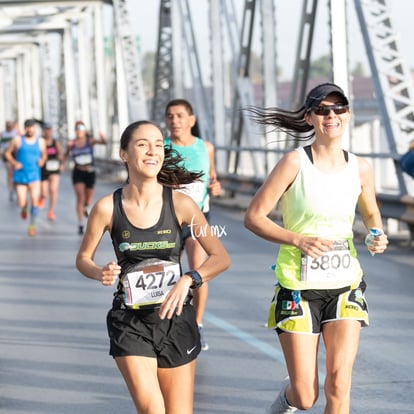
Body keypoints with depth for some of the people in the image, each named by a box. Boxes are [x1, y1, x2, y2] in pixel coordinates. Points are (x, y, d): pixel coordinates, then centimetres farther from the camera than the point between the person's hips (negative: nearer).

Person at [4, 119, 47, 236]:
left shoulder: (40, 142, 4)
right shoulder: (17, 140, -2)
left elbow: (44, 154, 19)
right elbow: (7, 153, 6)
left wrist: (42, 160, -2)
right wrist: (14, 163, -9)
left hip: (34, 176, 1)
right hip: (20, 175, -1)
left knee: (34, 201, -8)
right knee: (21, 204, -4)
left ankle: (32, 225, 10)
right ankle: (25, 207, 35)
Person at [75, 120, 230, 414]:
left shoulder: (180, 204, -8)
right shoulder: (107, 208, -8)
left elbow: (221, 258, -3)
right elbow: (83, 259, 6)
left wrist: (188, 280, -20)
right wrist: (101, 274, -16)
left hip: (175, 317, 1)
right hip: (130, 322, -1)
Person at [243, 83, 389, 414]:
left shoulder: (360, 168, 2)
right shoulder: (295, 162, -10)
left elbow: (371, 213, 20)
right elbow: (253, 216, -9)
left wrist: (378, 237, -2)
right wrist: (298, 240, -22)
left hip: (345, 286, 3)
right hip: (299, 287, -3)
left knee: (339, 385, -9)